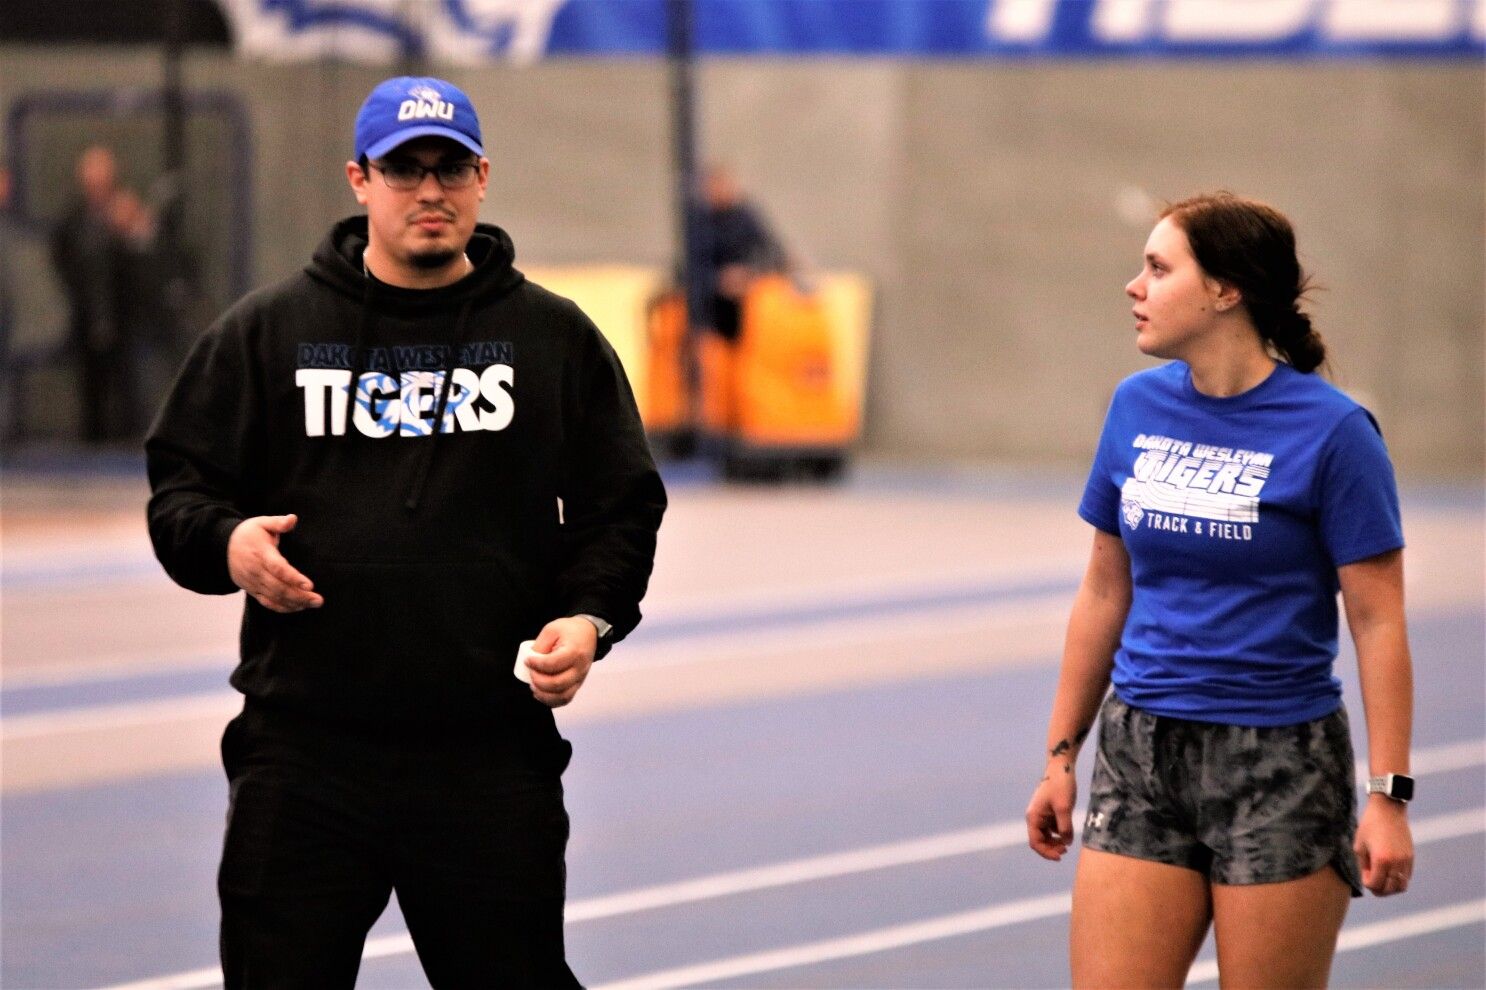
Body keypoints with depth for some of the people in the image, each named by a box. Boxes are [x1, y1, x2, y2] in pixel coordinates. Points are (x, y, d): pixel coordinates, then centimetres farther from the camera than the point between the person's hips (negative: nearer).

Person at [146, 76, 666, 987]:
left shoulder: (555, 337, 10)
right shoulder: (265, 331, 8)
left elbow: (622, 508, 12)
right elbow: (179, 486, 11)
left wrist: (591, 617, -5)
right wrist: (225, 542, -11)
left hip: (493, 749, 0)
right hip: (304, 748, 0)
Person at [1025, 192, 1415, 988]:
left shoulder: (1331, 431, -10)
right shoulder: (1136, 407, 6)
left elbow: (1378, 624, -10)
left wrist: (1387, 796, -15)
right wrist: (1062, 755, 13)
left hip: (1280, 766, -4)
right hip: (1140, 755, 4)